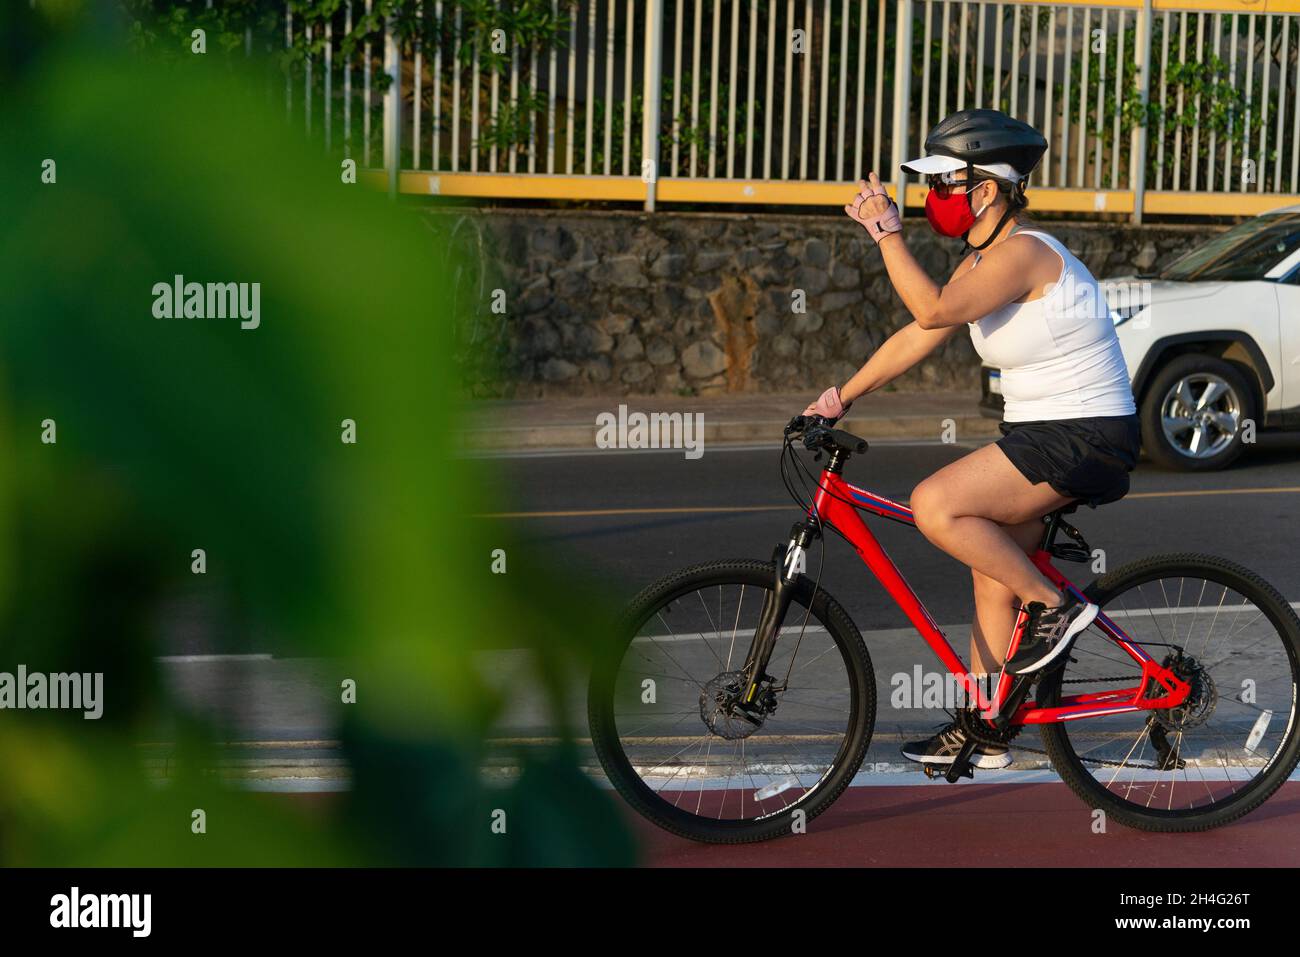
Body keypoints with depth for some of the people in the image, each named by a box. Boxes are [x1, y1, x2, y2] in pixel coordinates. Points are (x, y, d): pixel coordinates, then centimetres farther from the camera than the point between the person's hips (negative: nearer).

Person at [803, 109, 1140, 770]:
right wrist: (843, 397, 9)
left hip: (1085, 440, -10)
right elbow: (919, 336, 13)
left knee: (935, 505, -21)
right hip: (1040, 433, 10)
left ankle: (1053, 605, -8)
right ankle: (980, 732, 21)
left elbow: (934, 310, -30)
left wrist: (886, 232, -24)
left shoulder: (1023, 253, -20)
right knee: (992, 575, 13)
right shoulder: (981, 261, 10)